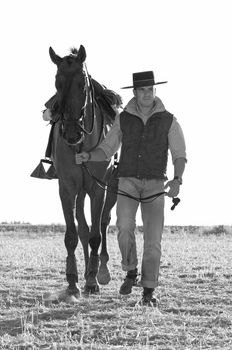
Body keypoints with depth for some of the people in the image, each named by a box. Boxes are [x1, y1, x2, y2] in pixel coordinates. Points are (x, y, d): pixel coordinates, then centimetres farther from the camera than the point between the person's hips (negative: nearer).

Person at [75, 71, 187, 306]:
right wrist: (87, 156, -14)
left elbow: (179, 155, 0)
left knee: (153, 238, -8)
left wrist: (177, 180, -19)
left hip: (155, 184, 0)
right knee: (125, 227, -24)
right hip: (128, 182, 0)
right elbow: (106, 150, 7)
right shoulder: (123, 119, 4)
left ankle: (148, 293, 3)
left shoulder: (168, 121, 0)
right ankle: (130, 273, 0)